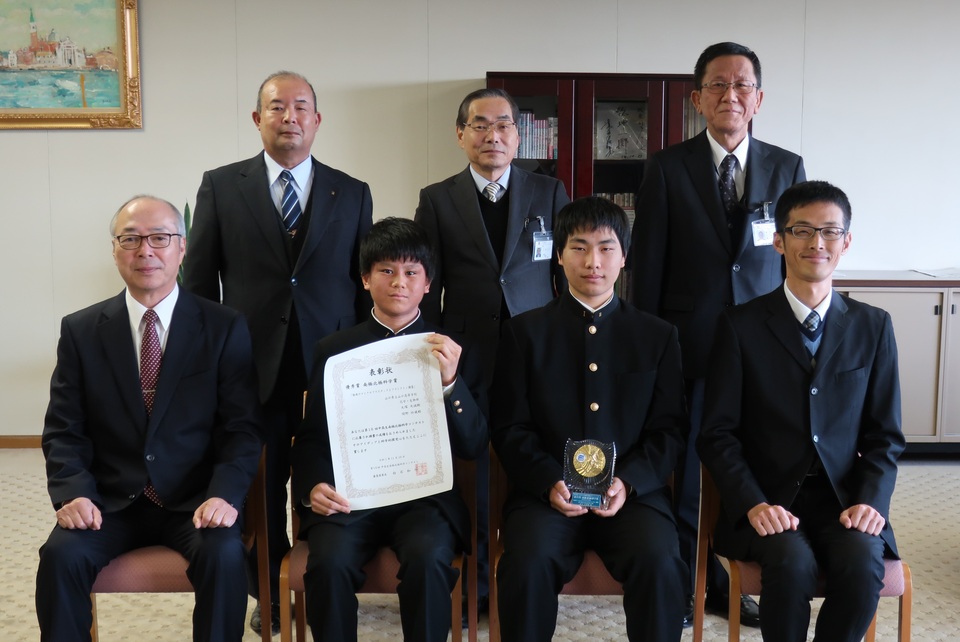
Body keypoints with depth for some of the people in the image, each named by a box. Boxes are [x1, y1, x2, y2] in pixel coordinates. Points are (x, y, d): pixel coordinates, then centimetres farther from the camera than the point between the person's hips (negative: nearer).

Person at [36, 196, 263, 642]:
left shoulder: (225, 328, -1)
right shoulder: (81, 330, 5)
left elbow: (242, 427, -4)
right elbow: (63, 430, 3)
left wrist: (224, 494, -21)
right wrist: (73, 493, -14)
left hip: (194, 501, -1)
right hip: (109, 502, 2)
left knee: (224, 554, -29)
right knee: (61, 554, -26)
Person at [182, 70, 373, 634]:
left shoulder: (352, 193, 6)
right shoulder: (221, 186, 3)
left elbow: (365, 285, 7)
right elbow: (199, 283, 5)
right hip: (252, 368, 0)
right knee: (260, 491, 11)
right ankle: (270, 592, 31)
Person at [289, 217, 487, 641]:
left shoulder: (453, 350, 8)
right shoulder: (334, 350, 11)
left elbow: (474, 446, 2)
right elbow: (310, 437, 11)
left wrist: (450, 381, -14)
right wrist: (311, 487, -10)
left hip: (425, 494, -1)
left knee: (427, 557, -31)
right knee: (329, 560, -29)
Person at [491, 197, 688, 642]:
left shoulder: (658, 336, 13)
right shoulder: (524, 332, 10)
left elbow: (669, 429, 7)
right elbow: (509, 426, 4)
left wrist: (628, 482, -11)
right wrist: (550, 483, -13)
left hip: (633, 492, 1)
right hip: (545, 490, -1)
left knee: (660, 563, -29)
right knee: (529, 562, -31)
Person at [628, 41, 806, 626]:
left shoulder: (788, 169, 7)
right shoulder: (667, 168, 0)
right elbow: (647, 265, 0)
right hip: (688, 346, -1)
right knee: (686, 467, 6)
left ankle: (732, 579, 25)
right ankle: (688, 582, 24)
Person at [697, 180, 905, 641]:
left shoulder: (872, 327, 9)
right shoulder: (741, 326, 1)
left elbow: (885, 435, 10)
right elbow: (717, 433, -1)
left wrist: (871, 500, -8)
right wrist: (753, 503, -15)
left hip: (843, 499, 2)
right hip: (766, 499, -2)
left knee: (863, 565, -28)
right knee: (793, 565, -31)